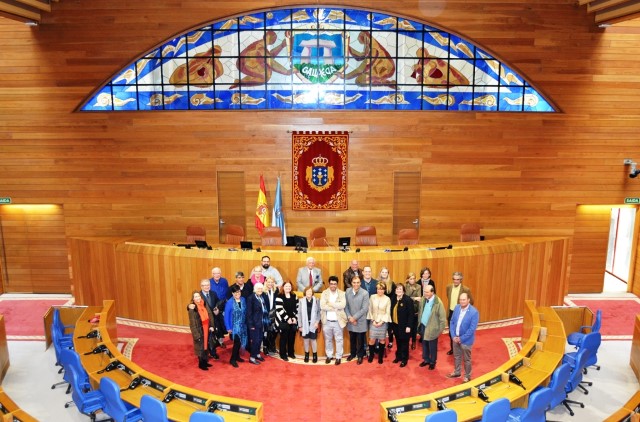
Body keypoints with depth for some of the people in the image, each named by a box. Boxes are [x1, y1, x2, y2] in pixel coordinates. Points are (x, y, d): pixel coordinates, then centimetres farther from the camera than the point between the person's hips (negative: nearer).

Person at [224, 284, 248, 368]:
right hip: (234, 326, -5)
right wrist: (228, 328, -11)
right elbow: (226, 315, -10)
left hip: (242, 325, 5)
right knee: (237, 342, -8)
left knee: (240, 342, 12)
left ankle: (237, 356, 30)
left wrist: (246, 323, 3)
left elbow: (245, 312, 6)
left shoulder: (243, 300, 0)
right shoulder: (229, 302, -13)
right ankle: (232, 359, 6)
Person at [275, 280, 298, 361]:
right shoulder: (279, 297, -8)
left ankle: (291, 353, 23)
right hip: (283, 321, -5)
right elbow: (279, 310, -15)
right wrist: (287, 319, -17)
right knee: (284, 337, 0)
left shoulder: (294, 296, 10)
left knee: (292, 337, 9)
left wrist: (295, 318, -3)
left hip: (293, 321, 5)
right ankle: (283, 354, 10)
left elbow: (296, 308, 10)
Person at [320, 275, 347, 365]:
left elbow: (342, 305, -17)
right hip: (327, 321, 1)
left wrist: (330, 304, -15)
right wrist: (336, 307, -18)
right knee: (328, 340, 14)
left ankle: (338, 357, 21)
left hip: (338, 321, -1)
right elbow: (322, 306, -15)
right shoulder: (324, 293, -2)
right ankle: (329, 355, 29)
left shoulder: (342, 293, -2)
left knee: (339, 340, 8)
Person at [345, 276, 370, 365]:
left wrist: (354, 317, -16)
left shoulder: (365, 293, -15)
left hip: (360, 321, -3)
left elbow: (364, 309, -16)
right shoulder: (347, 291, -2)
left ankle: (360, 356, 28)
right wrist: (349, 317, -10)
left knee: (360, 340, 10)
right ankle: (353, 353, 38)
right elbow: (346, 306, 1)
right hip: (350, 321, 3)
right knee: (352, 339, 18)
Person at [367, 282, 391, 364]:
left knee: (382, 340, 8)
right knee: (372, 340, 0)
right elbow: (370, 310, 1)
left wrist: (382, 322, -11)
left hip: (383, 322, 0)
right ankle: (371, 355, 21)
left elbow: (388, 312, -4)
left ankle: (380, 357, 23)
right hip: (373, 322, 0)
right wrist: (373, 320, -6)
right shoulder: (372, 297, -3)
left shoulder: (387, 299, -5)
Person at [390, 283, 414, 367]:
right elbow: (391, 311, 5)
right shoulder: (393, 299, 1)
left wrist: (408, 326, -17)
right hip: (395, 325, 5)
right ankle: (398, 356, 34)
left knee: (404, 343, 8)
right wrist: (391, 323, 4)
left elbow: (411, 314, -15)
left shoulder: (408, 300, -16)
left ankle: (404, 359, 21)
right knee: (398, 342, 18)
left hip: (404, 326, -5)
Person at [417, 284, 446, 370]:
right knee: (424, 345, 19)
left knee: (432, 347, 11)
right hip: (423, 326, 5)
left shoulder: (438, 302, -21)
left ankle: (432, 362, 30)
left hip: (432, 328, -5)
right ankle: (426, 360, 38)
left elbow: (442, 317, -15)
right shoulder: (422, 300, -4)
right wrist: (419, 323, 11)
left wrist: (441, 330, -11)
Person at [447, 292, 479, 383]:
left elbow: (472, 329, -21)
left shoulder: (474, 312, -22)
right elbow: (452, 322, 2)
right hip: (455, 338, 5)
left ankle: (467, 376, 32)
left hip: (466, 340, -5)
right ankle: (457, 372, 42)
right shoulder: (457, 308, -5)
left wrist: (461, 338, -17)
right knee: (456, 356, 22)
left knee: (466, 359, 13)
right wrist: (453, 336, -7)